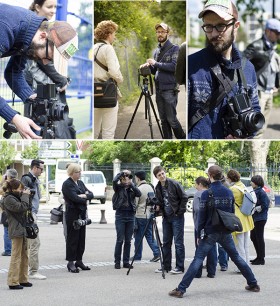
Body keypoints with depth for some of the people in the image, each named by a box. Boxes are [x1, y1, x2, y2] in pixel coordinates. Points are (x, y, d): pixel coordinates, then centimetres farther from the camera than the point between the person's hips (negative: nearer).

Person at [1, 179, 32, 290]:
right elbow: (22, 207, -22)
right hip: (16, 230, -10)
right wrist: (25, 195, -11)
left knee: (24, 256, 14)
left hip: (22, 229, 10)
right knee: (16, 256, -6)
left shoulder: (14, 197, 15)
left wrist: (25, 195, 9)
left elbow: (25, 207, 21)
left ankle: (23, 279, 22)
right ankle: (13, 282, -3)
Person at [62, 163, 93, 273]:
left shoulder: (80, 183, 16)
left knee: (81, 238, 9)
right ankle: (71, 263, 2)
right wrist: (85, 200, -4)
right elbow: (75, 198, -20)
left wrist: (84, 196, -11)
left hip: (82, 214, 8)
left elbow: (91, 194, 9)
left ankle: (79, 261, 18)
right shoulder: (67, 184, -9)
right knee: (72, 238, -3)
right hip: (73, 214, -8)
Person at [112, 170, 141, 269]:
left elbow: (139, 194, -10)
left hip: (130, 215, 3)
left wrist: (131, 184, -12)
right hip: (120, 214, -3)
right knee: (120, 240, -4)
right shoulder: (118, 187, 0)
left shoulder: (132, 188, 9)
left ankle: (126, 262, 12)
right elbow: (114, 180, -21)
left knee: (128, 240, 6)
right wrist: (122, 172, -10)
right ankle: (117, 262, 4)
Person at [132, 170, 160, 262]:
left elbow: (134, 204, -14)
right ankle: (156, 253, 0)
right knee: (149, 235, 11)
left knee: (138, 236, 4)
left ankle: (137, 256, 12)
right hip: (150, 215, 7)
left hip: (140, 216, -7)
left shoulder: (138, 189, -14)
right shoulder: (151, 187, 9)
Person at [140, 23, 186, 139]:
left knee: (171, 119, -7)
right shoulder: (157, 51, 17)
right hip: (159, 89, 6)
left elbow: (174, 66, -16)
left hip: (170, 89, -6)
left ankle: (182, 139, 8)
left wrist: (156, 63, -15)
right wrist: (149, 66, -1)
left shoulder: (174, 49, -3)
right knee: (163, 119, 7)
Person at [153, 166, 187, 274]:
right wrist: (158, 208, -4)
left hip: (177, 217, -7)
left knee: (178, 242, -4)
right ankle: (166, 266, 19)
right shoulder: (158, 188, 7)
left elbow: (184, 197, -9)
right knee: (166, 242, 11)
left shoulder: (174, 184, -11)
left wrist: (180, 211, -11)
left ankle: (180, 267, 0)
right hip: (166, 217, 7)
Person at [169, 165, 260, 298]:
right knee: (236, 257, 18)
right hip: (226, 232, 4)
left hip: (210, 233, -4)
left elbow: (202, 216, -9)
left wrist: (199, 234, -1)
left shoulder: (206, 194, -11)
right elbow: (232, 212, 10)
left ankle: (181, 289, -10)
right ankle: (253, 284, 23)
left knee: (197, 260, -6)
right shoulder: (229, 192, 3)